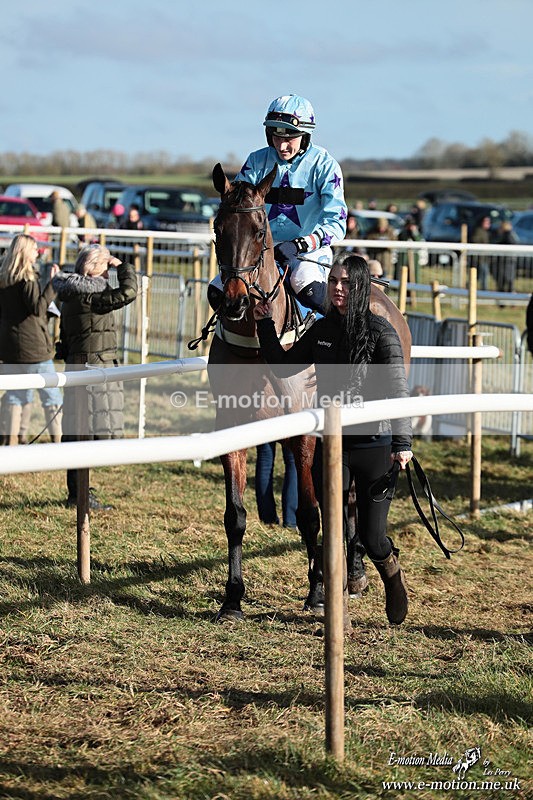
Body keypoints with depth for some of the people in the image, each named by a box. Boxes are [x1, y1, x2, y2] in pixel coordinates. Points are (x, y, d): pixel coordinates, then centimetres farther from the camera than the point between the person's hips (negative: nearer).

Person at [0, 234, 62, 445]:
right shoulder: (27, 278, -12)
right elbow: (38, 307, -21)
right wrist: (52, 285, -19)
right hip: (33, 346, -7)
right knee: (51, 394, 0)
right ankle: (57, 438, -1)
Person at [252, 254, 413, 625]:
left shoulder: (380, 331, -9)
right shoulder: (321, 330, 7)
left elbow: (397, 389, -15)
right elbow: (284, 366, 19)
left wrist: (402, 442, -23)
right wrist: (266, 326, 9)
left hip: (373, 444, -4)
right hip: (331, 444, 4)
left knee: (371, 536, 0)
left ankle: (393, 574, 34)